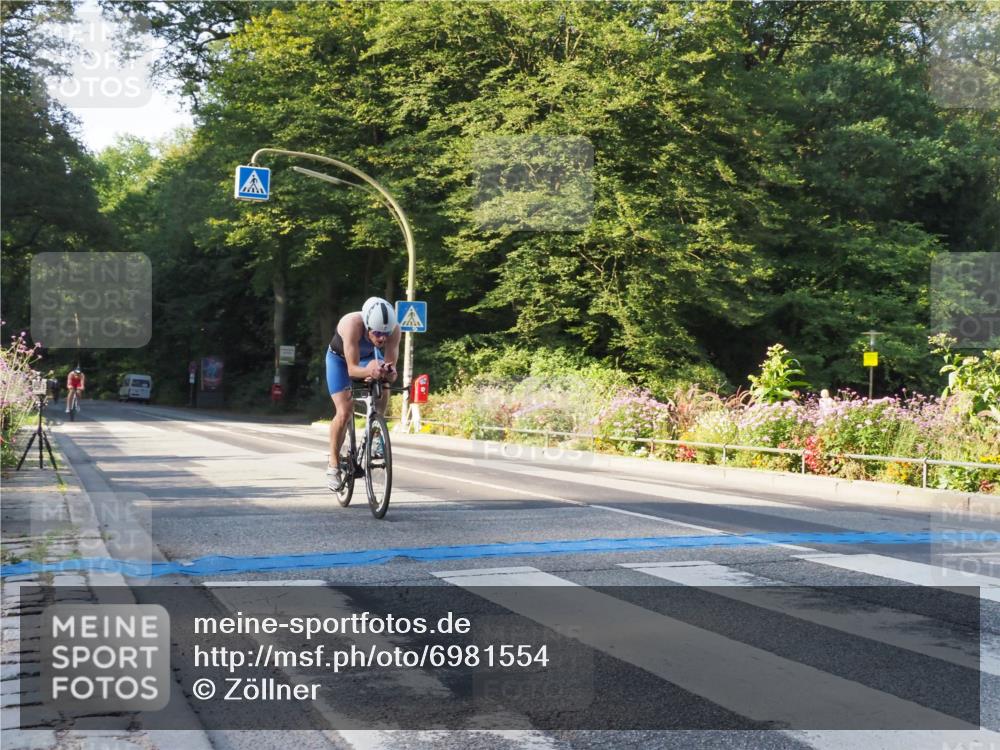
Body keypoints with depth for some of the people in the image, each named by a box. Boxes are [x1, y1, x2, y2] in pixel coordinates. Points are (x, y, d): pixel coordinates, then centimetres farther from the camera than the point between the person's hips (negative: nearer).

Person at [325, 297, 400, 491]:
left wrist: (388, 372, -56)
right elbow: (352, 368, -42)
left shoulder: (393, 330, -33)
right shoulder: (352, 325, -42)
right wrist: (369, 371, -62)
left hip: (369, 357, 3)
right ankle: (333, 464, 3)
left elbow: (391, 367, -32)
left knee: (383, 388, -25)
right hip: (340, 358, -3)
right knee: (344, 413, -16)